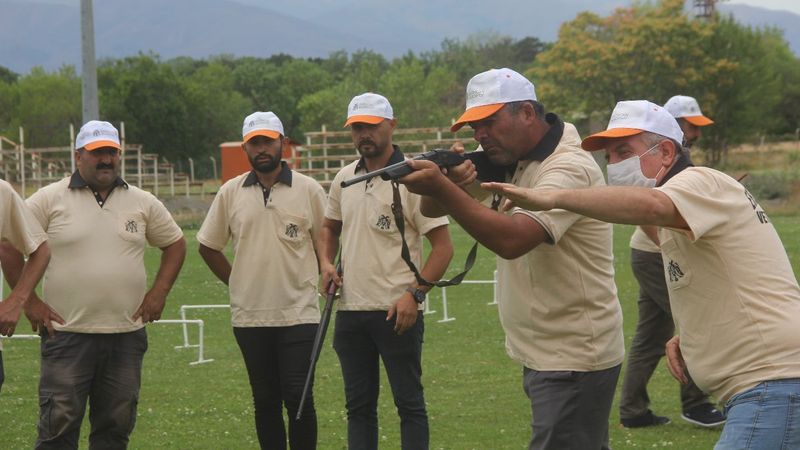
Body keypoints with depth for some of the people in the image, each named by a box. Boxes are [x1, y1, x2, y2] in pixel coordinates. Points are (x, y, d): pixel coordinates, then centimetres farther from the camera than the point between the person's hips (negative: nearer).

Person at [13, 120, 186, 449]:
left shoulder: (143, 203, 9)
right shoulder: (50, 199, -2)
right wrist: (28, 301, -5)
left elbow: (175, 243, 19)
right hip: (66, 333, -4)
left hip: (126, 334, 4)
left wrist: (159, 292, 7)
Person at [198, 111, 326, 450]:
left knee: (298, 398, -6)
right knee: (265, 401, 9)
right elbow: (208, 246, 14)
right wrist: (237, 282, 10)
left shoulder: (308, 190, -1)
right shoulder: (230, 192, 5)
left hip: (298, 314, -2)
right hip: (249, 316, 3)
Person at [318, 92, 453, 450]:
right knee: (358, 406, 12)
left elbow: (443, 246, -11)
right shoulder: (344, 178, 10)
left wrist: (415, 294, -20)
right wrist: (326, 262, 6)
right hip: (350, 311, 6)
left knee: (409, 403, 0)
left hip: (397, 313, -6)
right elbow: (330, 227, 26)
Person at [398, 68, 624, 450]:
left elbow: (511, 239, -32)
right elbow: (432, 210, 5)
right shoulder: (511, 164, 9)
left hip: (573, 361, -9)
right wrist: (454, 180, -17)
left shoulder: (567, 169, -18)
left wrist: (441, 186, -35)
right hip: (544, 356, 9)